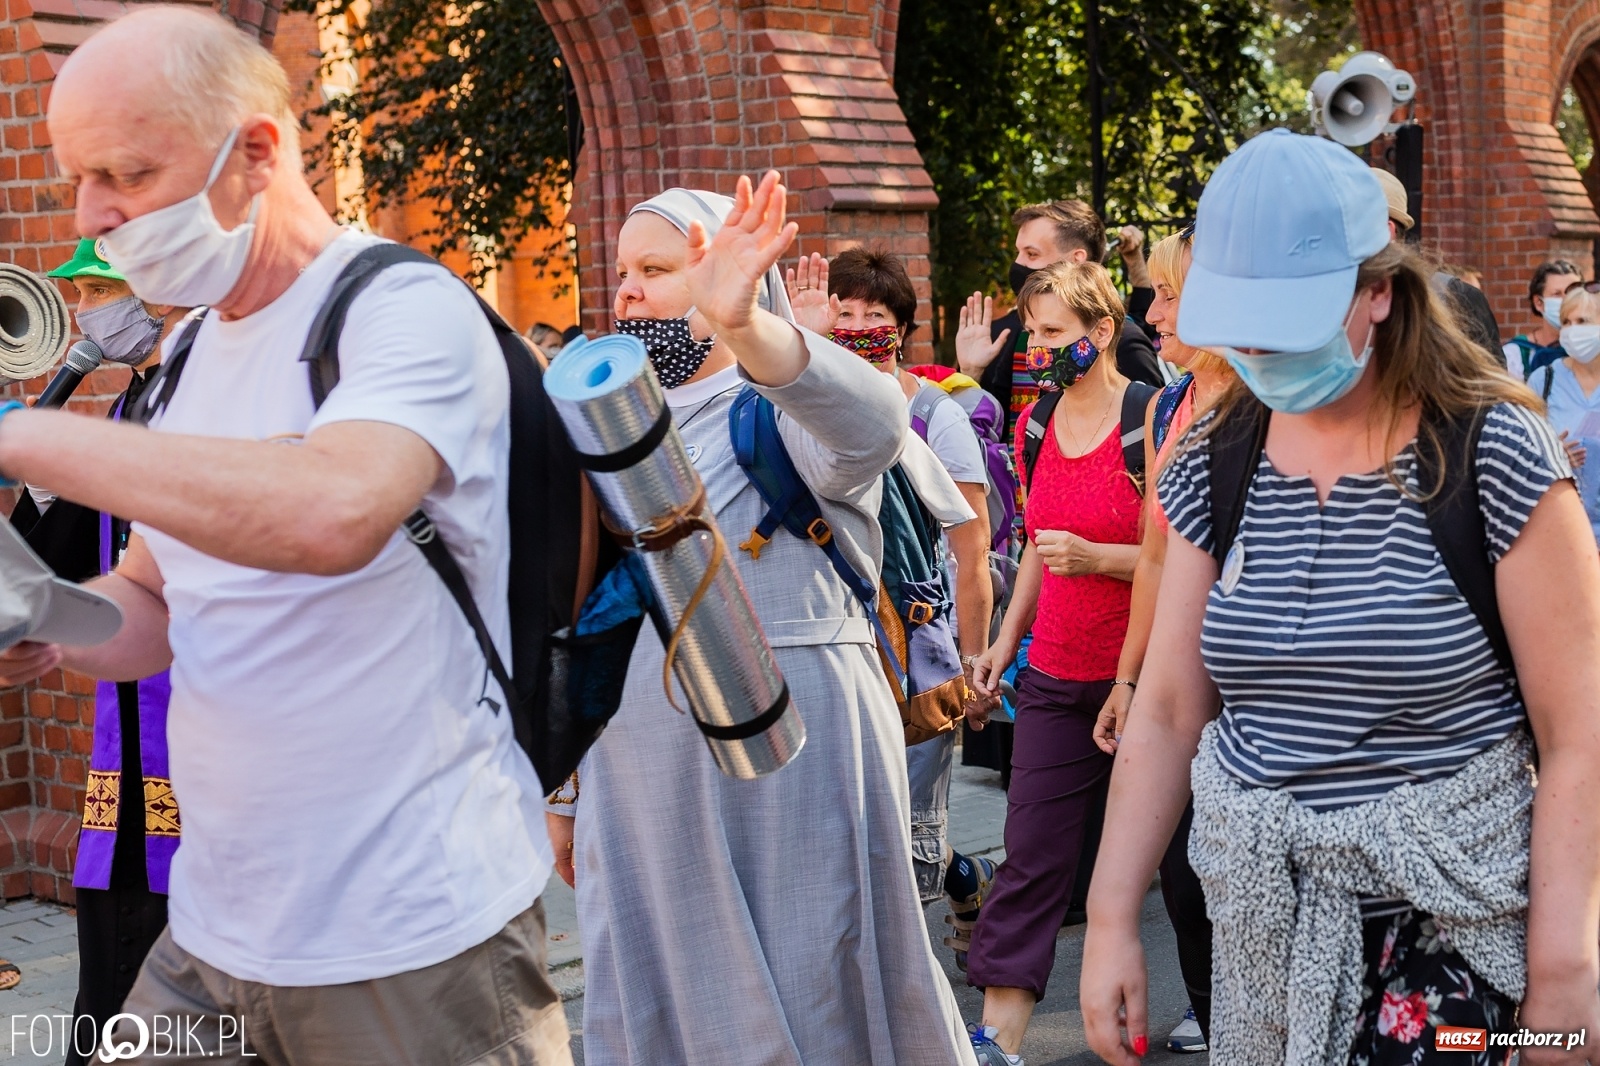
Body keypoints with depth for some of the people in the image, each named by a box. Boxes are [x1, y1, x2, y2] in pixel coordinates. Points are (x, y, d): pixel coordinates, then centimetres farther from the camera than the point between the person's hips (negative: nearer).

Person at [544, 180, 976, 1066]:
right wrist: (564, 789, 19)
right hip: (639, 791, 6)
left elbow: (869, 426, -33)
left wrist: (742, 326, -51)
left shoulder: (783, 409, -7)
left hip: (788, 768, -6)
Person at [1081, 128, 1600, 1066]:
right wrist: (1111, 917, -1)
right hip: (1256, 909, 4)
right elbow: (1168, 713, 3)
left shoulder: (1491, 452, -12)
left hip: (1442, 909, -4)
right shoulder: (1216, 460, 1)